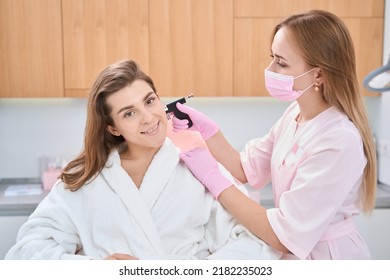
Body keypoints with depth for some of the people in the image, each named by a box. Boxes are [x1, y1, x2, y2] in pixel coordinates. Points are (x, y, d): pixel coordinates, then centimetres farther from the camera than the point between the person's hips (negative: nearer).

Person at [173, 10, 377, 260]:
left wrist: (212, 177, -22)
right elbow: (248, 169, 4)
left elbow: (283, 235, -25)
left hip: (327, 256, -6)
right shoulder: (295, 112, -3)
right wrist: (205, 128, -8)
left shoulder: (339, 142, -27)